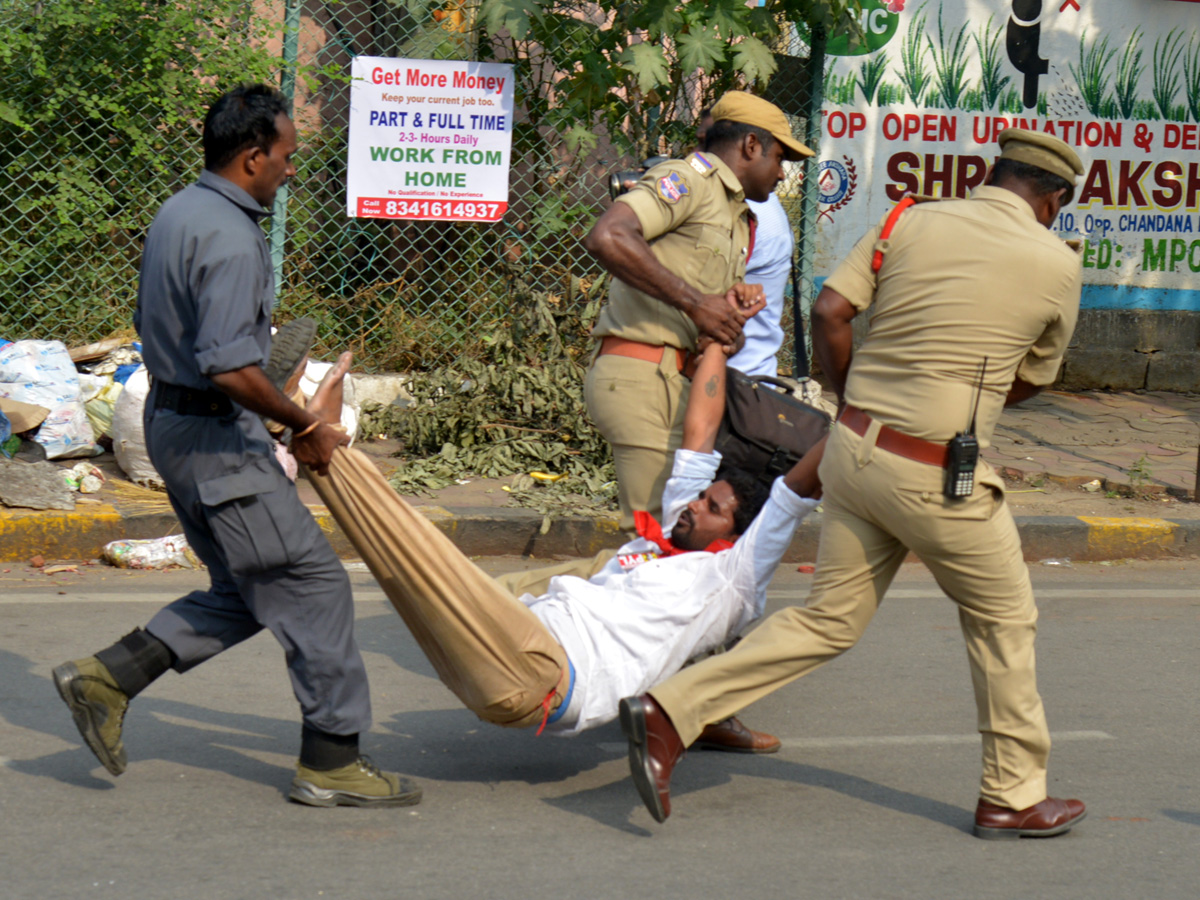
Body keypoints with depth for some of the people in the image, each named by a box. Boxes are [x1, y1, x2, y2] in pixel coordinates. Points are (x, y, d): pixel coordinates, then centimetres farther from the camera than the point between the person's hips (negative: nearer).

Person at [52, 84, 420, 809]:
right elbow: (230, 367, -28)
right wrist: (305, 425, -15)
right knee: (311, 583, -3)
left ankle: (110, 676, 11)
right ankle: (332, 760, 1)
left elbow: (156, 328, 21)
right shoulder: (231, 240, -21)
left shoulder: (178, 213, 11)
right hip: (217, 432, -10)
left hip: (172, 418, 10)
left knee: (250, 592, 15)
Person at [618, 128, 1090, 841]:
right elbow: (1033, 378, 11)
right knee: (1002, 621, 14)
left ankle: (671, 711, 2)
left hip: (855, 446, 5)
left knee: (831, 621, 13)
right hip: (935, 476, -5)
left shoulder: (910, 222, 7)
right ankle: (1014, 795, 22)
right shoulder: (1055, 262, -1)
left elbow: (830, 312, 1)